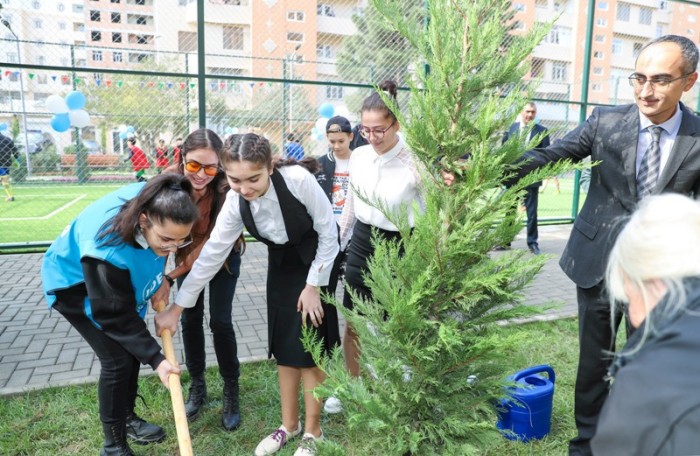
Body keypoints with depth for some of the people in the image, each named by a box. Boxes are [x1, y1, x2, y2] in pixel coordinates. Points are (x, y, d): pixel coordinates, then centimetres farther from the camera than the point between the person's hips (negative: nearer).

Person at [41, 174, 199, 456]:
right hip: (74, 284, -7)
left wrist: (160, 281, 0)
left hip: (120, 279, 7)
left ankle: (127, 418, 32)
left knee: (134, 345, 10)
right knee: (118, 360, -10)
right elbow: (115, 316, -30)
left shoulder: (155, 203, -26)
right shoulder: (108, 250, -44)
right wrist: (155, 359, -28)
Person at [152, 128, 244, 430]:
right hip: (187, 252, 3)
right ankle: (197, 387, 26)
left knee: (220, 322, -4)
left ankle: (231, 393, 14)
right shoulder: (170, 178, -27)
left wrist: (171, 278, -35)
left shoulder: (226, 188, -34)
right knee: (190, 319, 7)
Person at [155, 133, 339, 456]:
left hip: (317, 261, -4)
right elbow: (212, 254, -11)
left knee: (308, 349, -1)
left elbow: (328, 232, -20)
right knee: (284, 348, 9)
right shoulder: (235, 202, -18)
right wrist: (176, 308, -8)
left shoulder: (298, 179, -31)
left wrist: (313, 285, -15)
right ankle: (289, 424, 30)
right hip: (281, 264, 4)